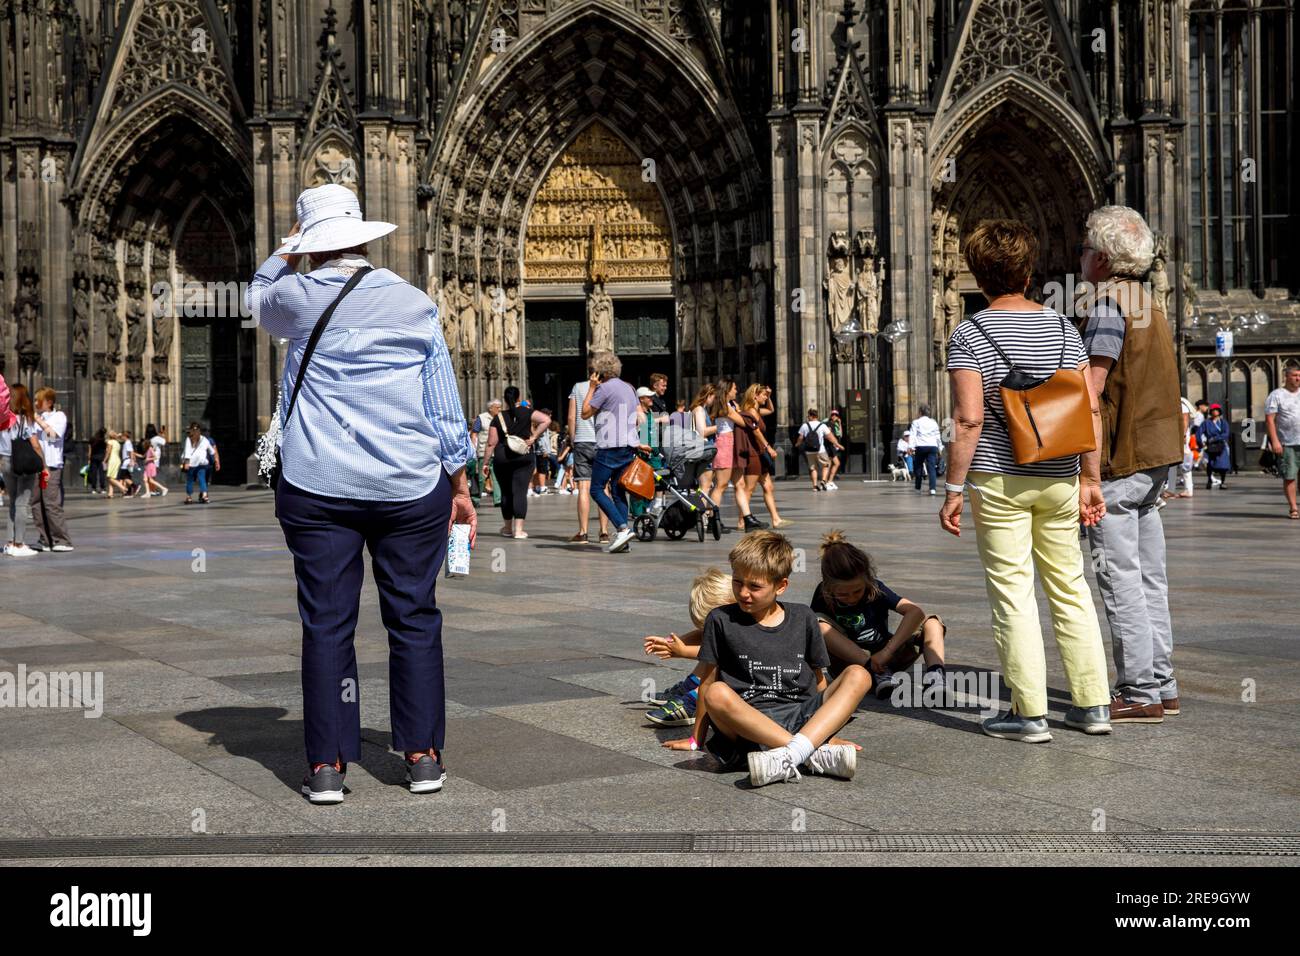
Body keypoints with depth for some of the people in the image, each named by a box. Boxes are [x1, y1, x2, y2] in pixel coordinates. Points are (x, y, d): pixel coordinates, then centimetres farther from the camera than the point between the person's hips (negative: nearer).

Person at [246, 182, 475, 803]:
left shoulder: (298, 299, 0)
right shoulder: (415, 304, 4)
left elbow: (258, 300, 27)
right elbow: (445, 407, 5)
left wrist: (287, 248, 31)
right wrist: (459, 487, 11)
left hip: (316, 488, -1)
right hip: (411, 486, 1)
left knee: (327, 623, 2)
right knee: (413, 618, 8)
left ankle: (327, 766, 5)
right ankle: (422, 757, 11)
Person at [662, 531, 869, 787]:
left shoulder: (803, 617, 12)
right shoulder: (721, 620, 6)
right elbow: (708, 682, 9)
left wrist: (832, 726, 16)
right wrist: (697, 739, 13)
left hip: (804, 717, 3)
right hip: (750, 722, -3)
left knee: (858, 675, -18)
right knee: (718, 694, -34)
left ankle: (789, 756, -38)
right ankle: (816, 755, -40)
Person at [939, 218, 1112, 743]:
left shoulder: (969, 334, -8)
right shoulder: (1062, 328, 5)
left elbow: (969, 419, -15)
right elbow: (1091, 410, 3)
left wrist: (953, 489, -9)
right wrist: (1091, 479, 10)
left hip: (998, 480, -4)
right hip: (1059, 481, 5)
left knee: (1013, 593, 1)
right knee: (1070, 588, 13)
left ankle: (1029, 713, 5)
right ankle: (1092, 704, 17)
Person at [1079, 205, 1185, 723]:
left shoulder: (1109, 302, -13)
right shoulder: (1147, 302, 17)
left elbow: (1091, 386, -18)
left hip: (1118, 458, -10)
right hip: (1154, 452, 10)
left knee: (1119, 577, -5)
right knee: (1149, 575, 12)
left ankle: (1139, 692, -3)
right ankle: (1160, 685, 18)